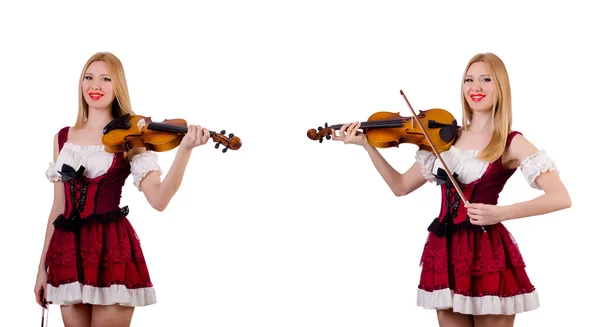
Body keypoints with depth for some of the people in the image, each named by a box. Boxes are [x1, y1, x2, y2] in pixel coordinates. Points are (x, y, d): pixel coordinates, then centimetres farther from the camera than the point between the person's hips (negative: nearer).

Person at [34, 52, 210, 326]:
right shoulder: (64, 138, 11)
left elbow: (158, 200, -16)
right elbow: (59, 206, 13)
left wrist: (185, 149, -27)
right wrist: (43, 267, 12)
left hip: (111, 250, -4)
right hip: (67, 251, 4)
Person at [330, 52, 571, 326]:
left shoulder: (512, 143, -7)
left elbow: (561, 198, -17)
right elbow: (401, 187, 11)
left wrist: (500, 213, -27)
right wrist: (367, 145, 1)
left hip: (487, 254, -5)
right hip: (445, 252, 5)